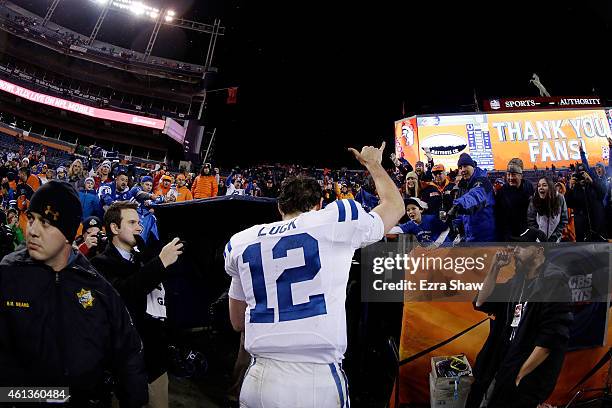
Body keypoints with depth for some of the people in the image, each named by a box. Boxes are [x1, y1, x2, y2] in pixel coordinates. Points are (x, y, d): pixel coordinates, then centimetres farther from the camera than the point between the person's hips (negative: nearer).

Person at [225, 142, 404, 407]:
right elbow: (395, 206, 20)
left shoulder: (240, 242, 10)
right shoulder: (334, 221, 0)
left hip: (258, 384, 3)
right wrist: (373, 164, 35)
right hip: (318, 385, -2)